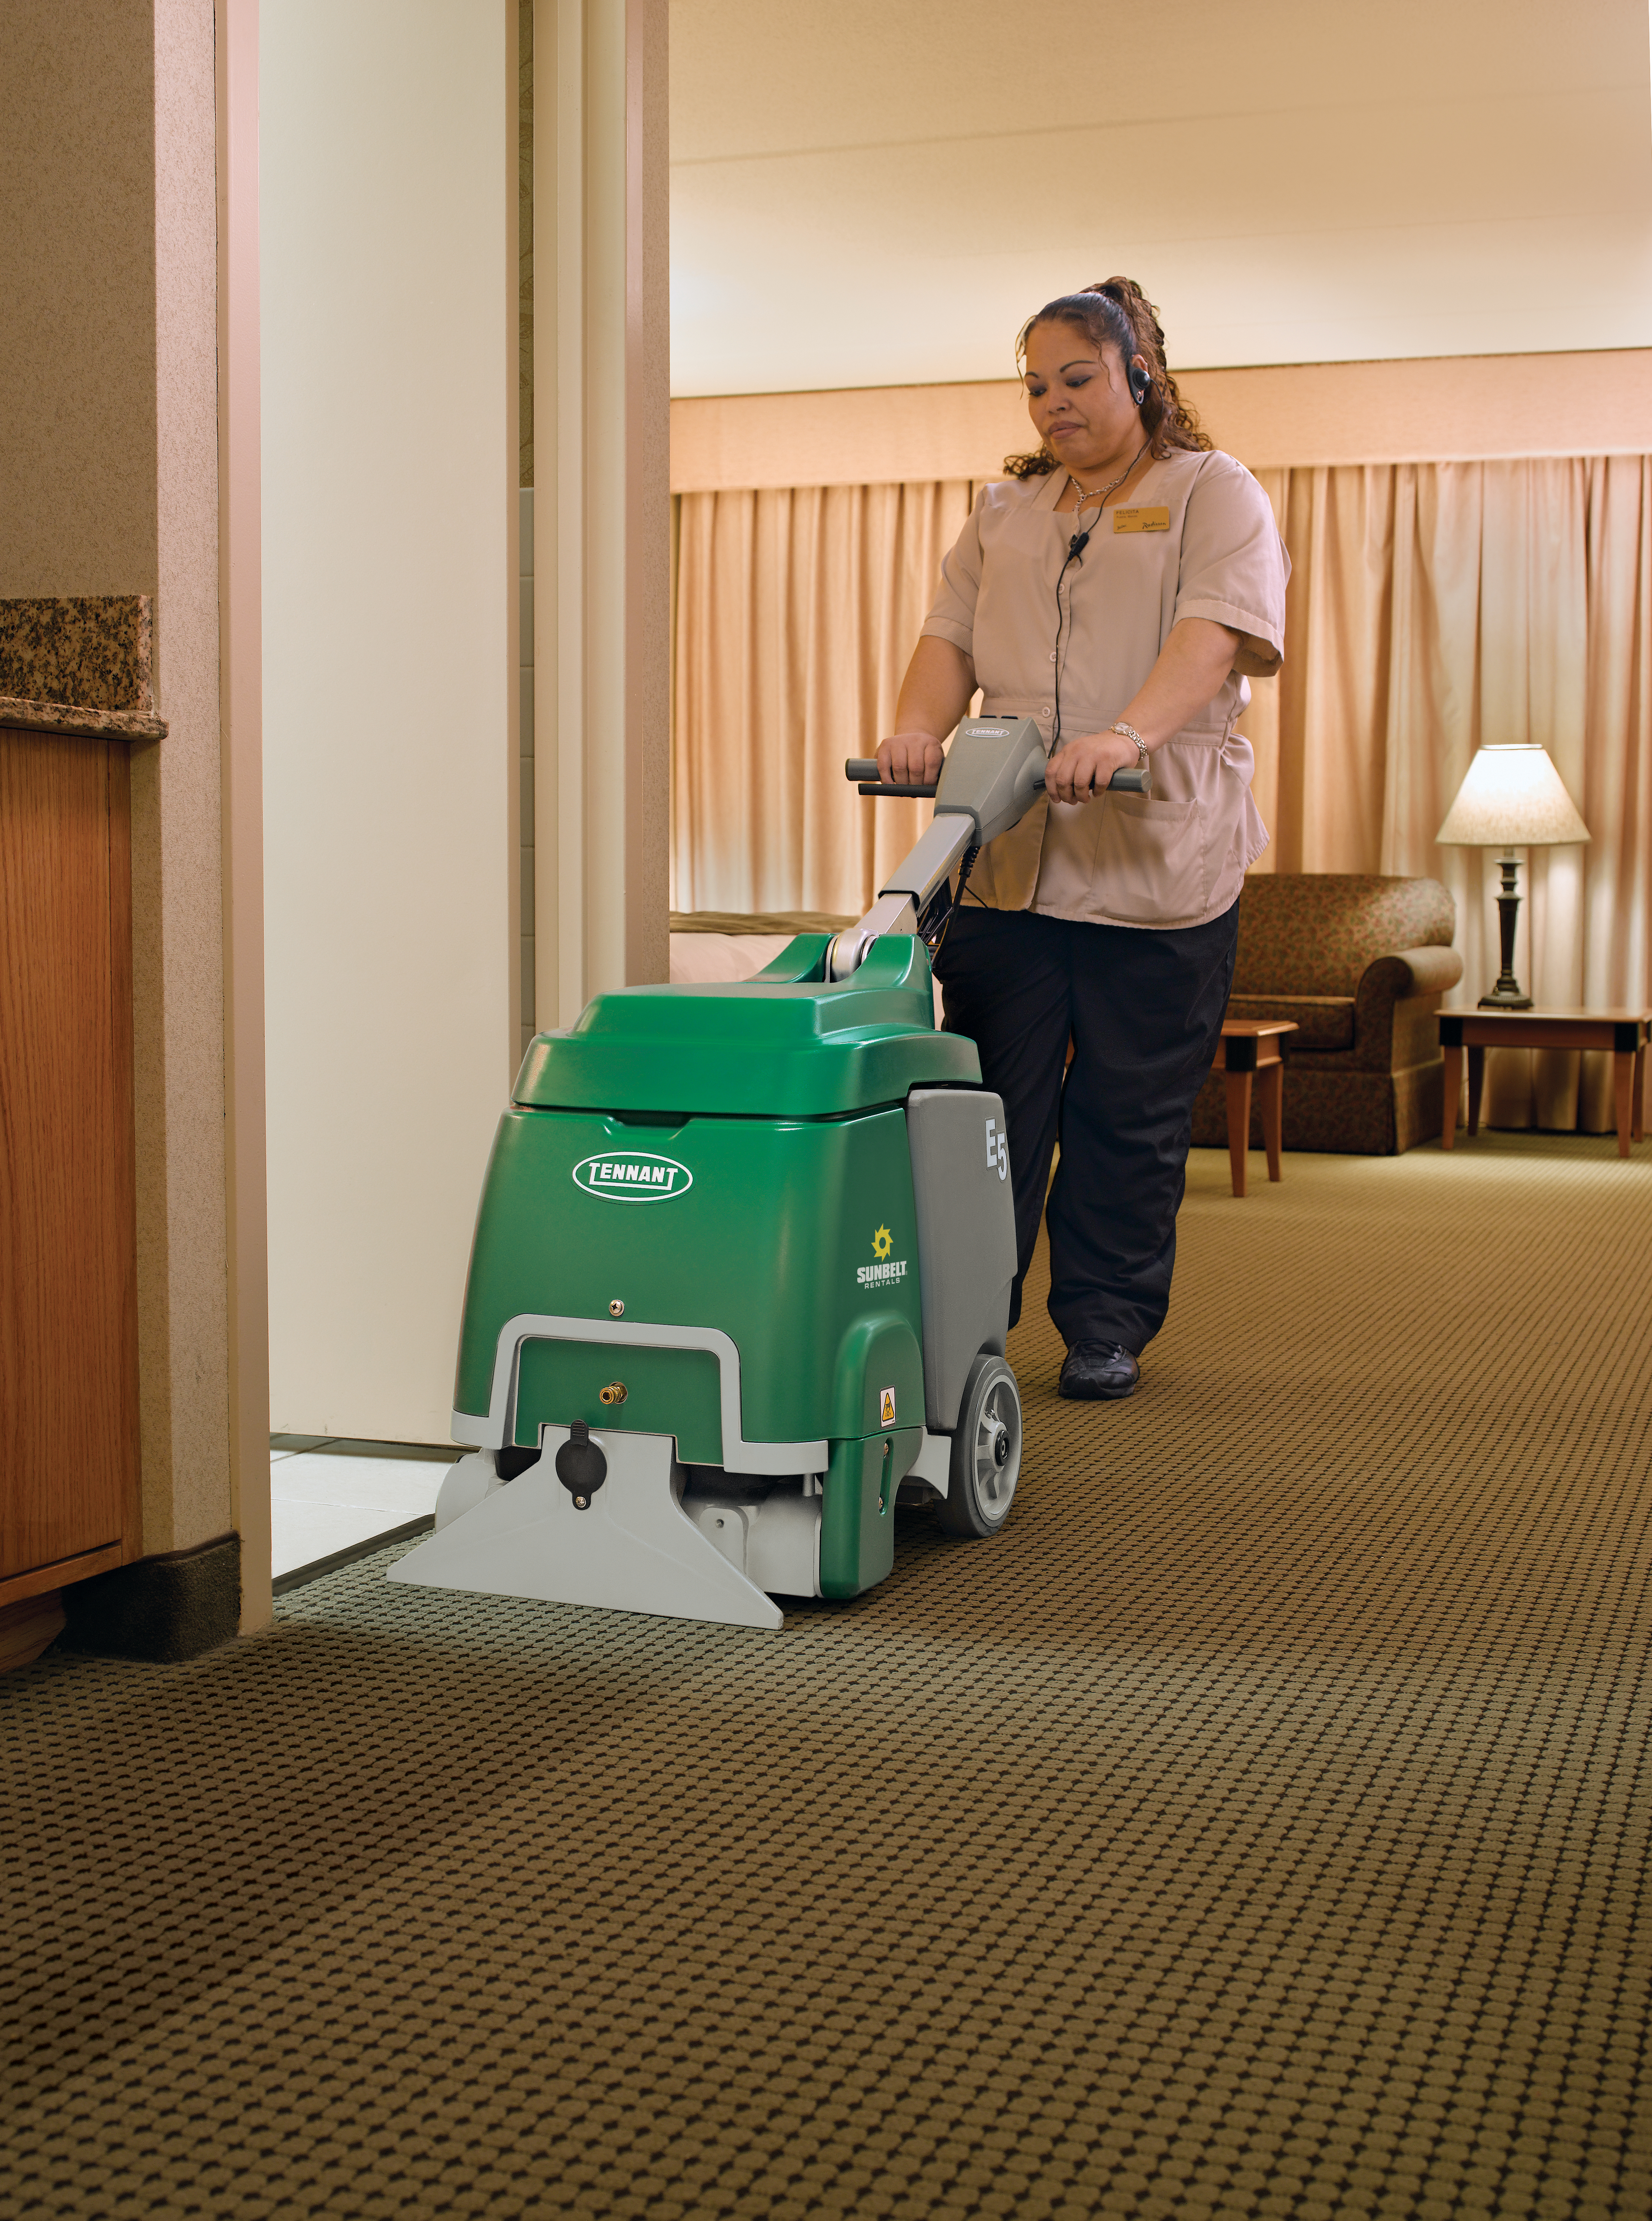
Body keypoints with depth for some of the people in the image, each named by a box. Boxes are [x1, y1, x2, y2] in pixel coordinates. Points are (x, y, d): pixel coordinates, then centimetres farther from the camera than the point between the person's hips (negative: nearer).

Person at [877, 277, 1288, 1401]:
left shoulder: (1215, 494, 4)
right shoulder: (1004, 510, 21)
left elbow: (1218, 631, -13)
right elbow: (953, 636, 11)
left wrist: (1127, 735, -30)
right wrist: (920, 728, -12)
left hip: (1160, 858, -3)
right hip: (1005, 856, 4)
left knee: (1132, 1115, 2)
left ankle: (1109, 1329, 14)